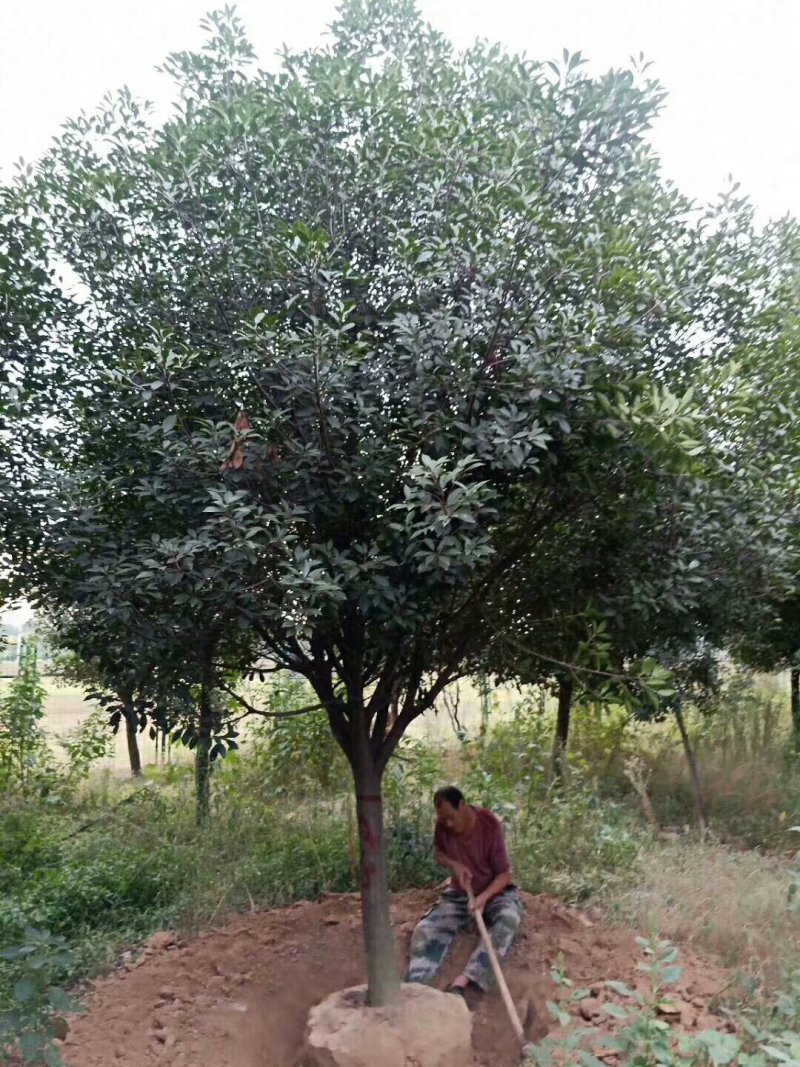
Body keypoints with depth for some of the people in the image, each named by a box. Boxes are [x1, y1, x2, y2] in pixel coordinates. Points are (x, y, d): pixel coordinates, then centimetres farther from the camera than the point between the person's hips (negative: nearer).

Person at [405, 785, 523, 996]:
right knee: (427, 929, -20)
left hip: (495, 892, -3)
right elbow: (438, 853, 7)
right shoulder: (443, 826, -12)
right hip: (459, 894, 3)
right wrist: (453, 864, -15)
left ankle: (462, 982, -42)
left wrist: (483, 898, -33)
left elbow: (504, 874, -17)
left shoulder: (490, 825, -22)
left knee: (508, 919, -34)